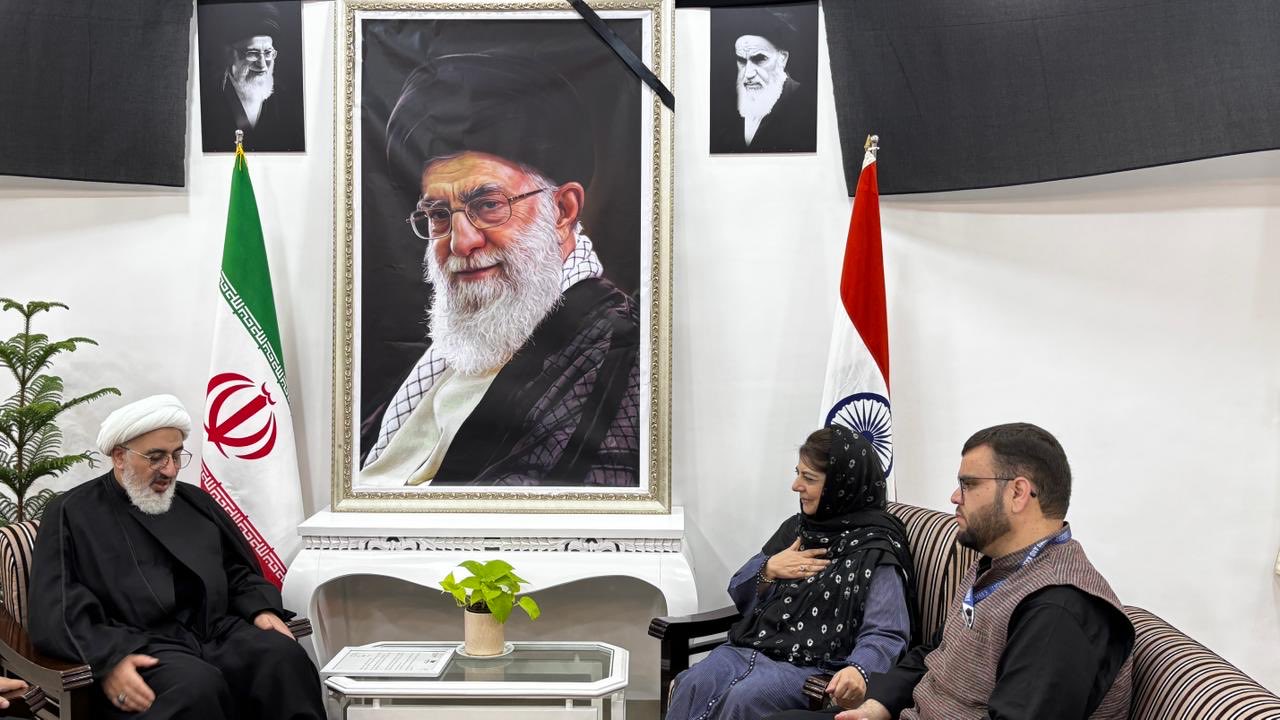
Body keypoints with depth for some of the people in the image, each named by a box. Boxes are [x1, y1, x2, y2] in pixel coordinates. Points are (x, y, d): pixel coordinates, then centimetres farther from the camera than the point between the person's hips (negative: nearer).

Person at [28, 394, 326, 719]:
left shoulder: (195, 501, 22)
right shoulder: (72, 514, 6)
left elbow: (239, 571, 26)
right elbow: (56, 612, -4)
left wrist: (262, 609, 2)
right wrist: (108, 660, -23)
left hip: (217, 632, 5)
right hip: (141, 649, -5)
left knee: (284, 656, -28)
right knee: (198, 685, -38)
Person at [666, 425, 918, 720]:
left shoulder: (875, 549, -5)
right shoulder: (797, 527, 16)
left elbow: (885, 635, -15)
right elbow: (740, 594, 21)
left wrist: (858, 669, -36)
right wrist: (769, 570, 0)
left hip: (816, 668, -5)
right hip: (754, 647, 6)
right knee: (694, 685, -24)